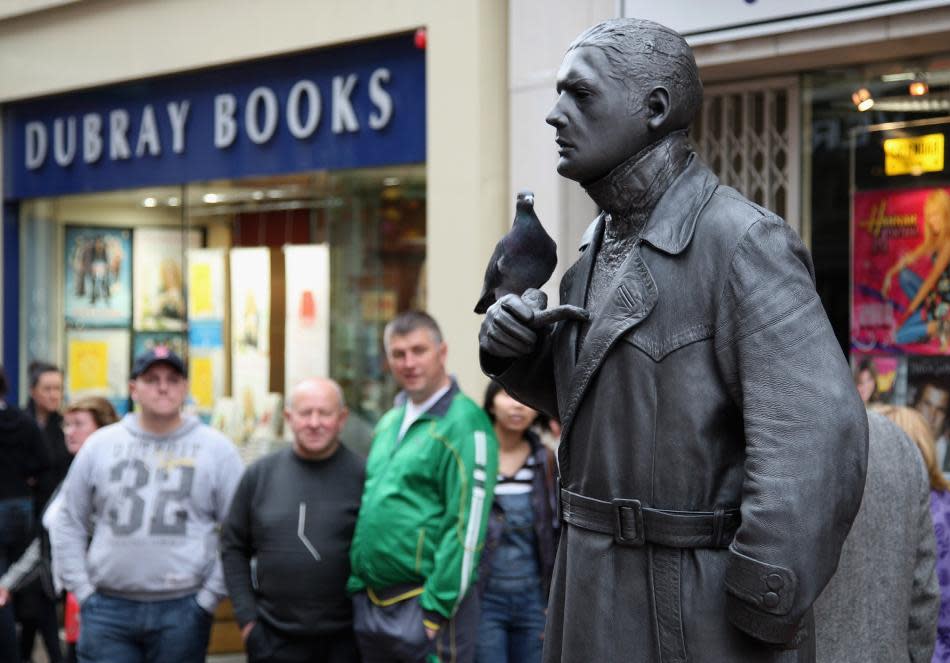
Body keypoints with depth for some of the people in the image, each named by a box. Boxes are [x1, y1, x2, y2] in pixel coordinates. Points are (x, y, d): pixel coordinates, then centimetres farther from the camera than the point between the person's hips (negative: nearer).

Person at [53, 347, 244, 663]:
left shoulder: (216, 448, 2)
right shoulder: (100, 444, 7)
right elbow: (70, 524, 12)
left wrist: (210, 597, -4)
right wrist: (82, 591, 4)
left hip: (182, 612, -1)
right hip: (107, 609, 1)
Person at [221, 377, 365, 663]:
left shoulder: (364, 476, -4)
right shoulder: (260, 475, 5)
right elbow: (233, 548, 9)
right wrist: (246, 618, 2)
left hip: (345, 640, -2)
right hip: (275, 640, 2)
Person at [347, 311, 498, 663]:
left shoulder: (464, 424, -10)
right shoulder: (389, 423, 16)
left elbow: (467, 526, -16)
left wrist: (437, 610, -18)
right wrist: (356, 587, 15)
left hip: (426, 604, -8)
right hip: (371, 604, 8)